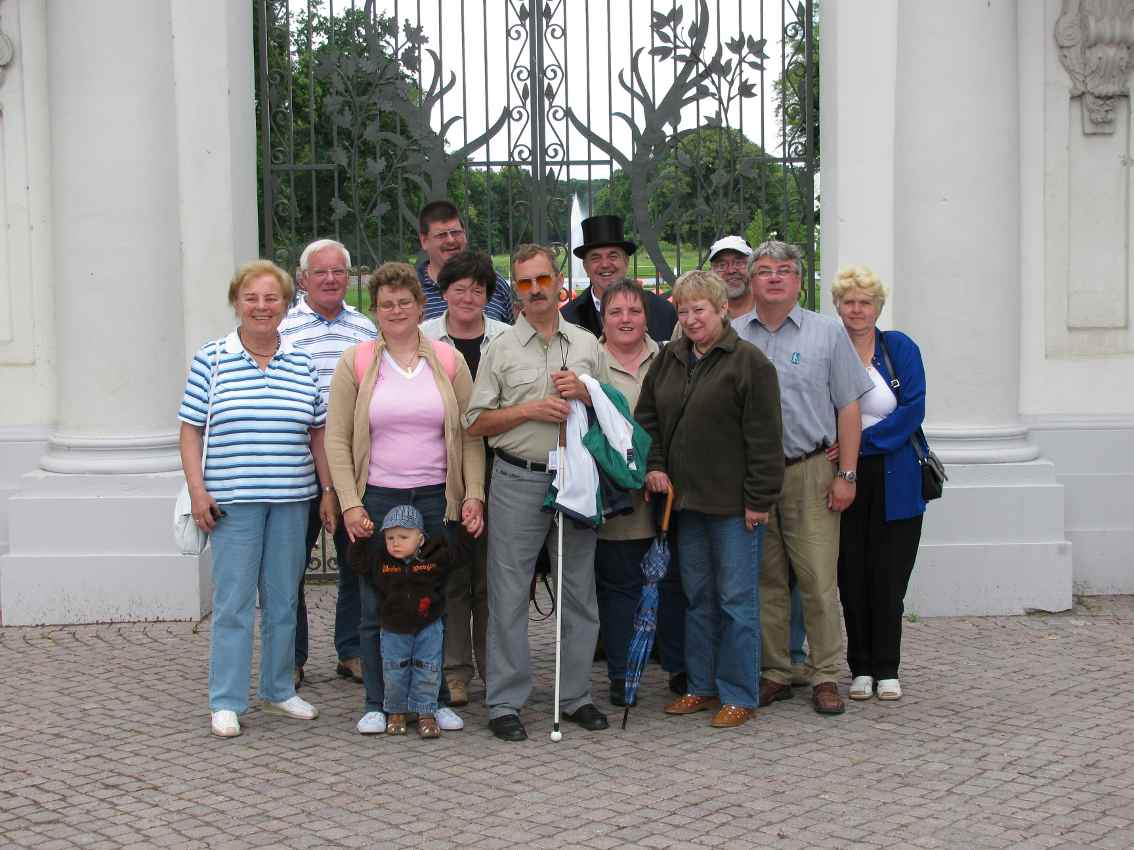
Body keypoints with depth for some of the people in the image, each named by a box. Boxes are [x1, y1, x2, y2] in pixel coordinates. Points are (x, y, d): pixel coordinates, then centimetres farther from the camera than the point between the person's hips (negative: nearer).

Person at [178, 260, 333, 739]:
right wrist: (198, 492, -6)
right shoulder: (210, 360, 0)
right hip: (233, 499, -3)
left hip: (291, 500, 3)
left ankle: (278, 691, 25)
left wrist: (328, 492, 9)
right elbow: (190, 430, 1)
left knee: (283, 600, 11)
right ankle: (226, 703, 8)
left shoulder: (302, 363, 9)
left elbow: (318, 434, 13)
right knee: (233, 602, -1)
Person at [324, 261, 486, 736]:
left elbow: (470, 435, 7)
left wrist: (474, 495, -2)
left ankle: (437, 699, 18)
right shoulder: (355, 362, 3)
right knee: (377, 607, 3)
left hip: (436, 499, 1)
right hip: (376, 500, -1)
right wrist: (349, 503, -7)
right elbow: (337, 439, 1)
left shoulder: (448, 360, 5)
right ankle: (377, 703, 15)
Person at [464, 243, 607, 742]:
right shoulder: (501, 349, 4)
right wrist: (529, 409, -12)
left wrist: (585, 394, -5)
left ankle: (576, 695, 20)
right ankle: (504, 703, 7)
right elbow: (477, 423, 1)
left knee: (580, 592, 8)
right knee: (508, 594, -1)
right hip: (518, 481, -3)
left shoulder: (587, 345, 11)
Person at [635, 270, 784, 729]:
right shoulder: (668, 360, 11)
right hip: (686, 500, 7)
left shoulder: (748, 361, -9)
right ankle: (702, 686, 24)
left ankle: (739, 695, 8)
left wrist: (759, 498, -14)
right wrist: (654, 466, 5)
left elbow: (764, 437, -12)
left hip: (733, 502, -6)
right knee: (697, 597, 14)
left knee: (736, 600, -1)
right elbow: (647, 417, 20)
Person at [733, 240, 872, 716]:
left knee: (818, 580, -4)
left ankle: (825, 676, 5)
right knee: (765, 581, 7)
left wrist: (846, 475, -3)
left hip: (809, 473, -2)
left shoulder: (827, 333, 4)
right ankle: (774, 673, 16)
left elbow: (848, 409, 3)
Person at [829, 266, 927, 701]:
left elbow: (912, 409, -7)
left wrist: (862, 442, -15)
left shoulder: (899, 348, 1)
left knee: (888, 576, 1)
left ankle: (887, 670, 12)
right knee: (852, 577, 4)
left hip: (895, 480, -1)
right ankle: (861, 668, 15)